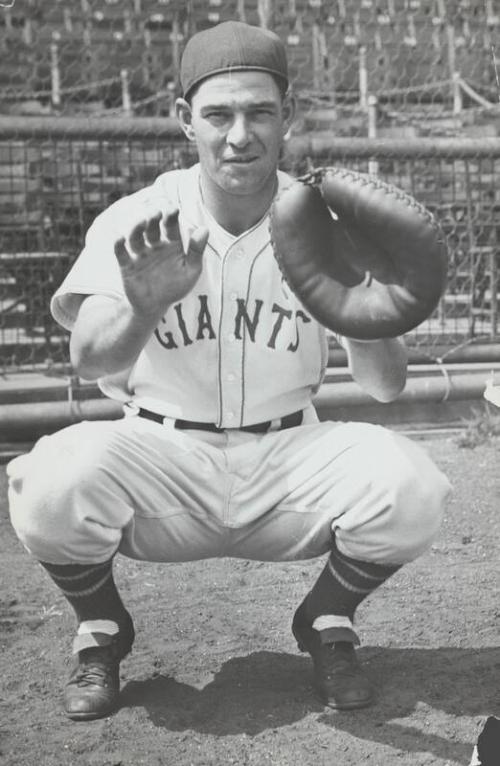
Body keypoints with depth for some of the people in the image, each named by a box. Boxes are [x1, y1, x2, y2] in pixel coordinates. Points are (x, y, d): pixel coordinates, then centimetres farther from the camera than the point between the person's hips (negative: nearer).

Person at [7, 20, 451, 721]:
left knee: (409, 485, -27)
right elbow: (88, 361, -21)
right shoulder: (135, 223, -7)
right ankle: (100, 630, 4)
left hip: (287, 458, 1)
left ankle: (328, 622, 7)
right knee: (55, 480, -31)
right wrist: (145, 310, -44)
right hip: (161, 455, -1)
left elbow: (386, 387, -9)